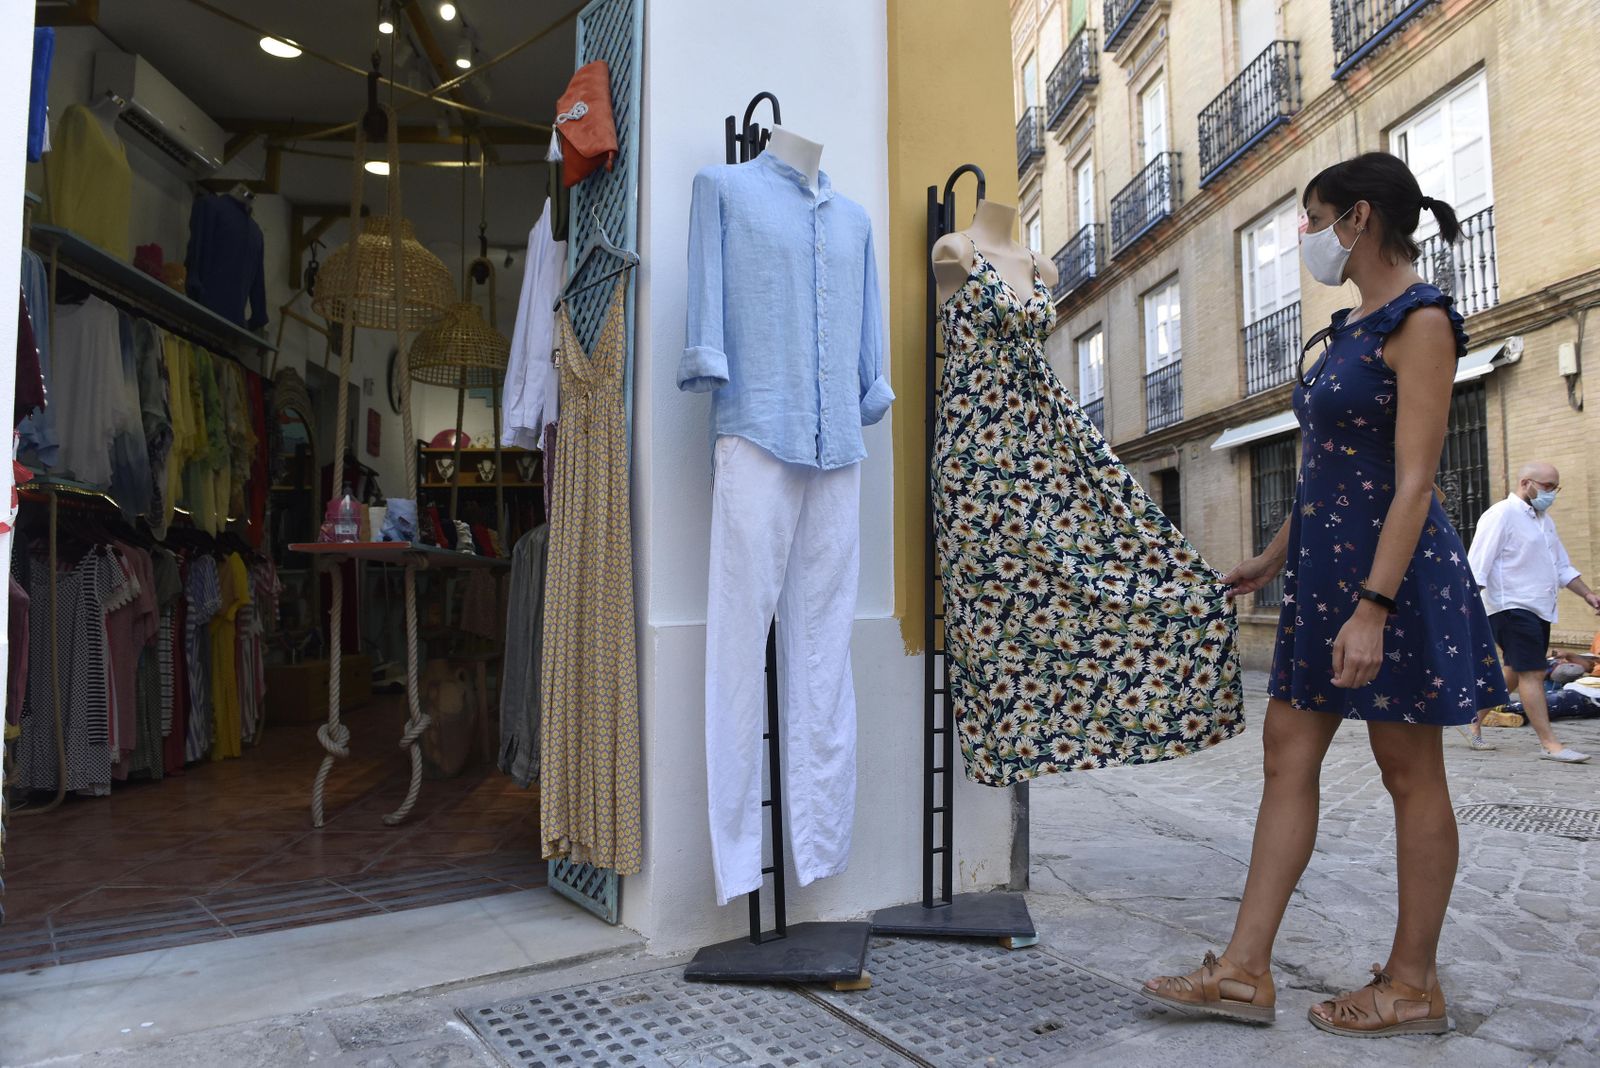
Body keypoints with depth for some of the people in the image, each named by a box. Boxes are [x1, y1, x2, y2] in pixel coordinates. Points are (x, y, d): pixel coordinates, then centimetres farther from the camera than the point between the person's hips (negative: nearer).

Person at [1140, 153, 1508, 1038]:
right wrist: (1273, 559, 24)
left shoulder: (1419, 321, -11)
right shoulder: (1347, 329, 15)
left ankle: (1412, 985, 19)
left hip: (1390, 567, -9)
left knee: (1410, 775, 3)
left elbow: (1413, 481, -19)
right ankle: (1245, 971, 13)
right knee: (1286, 753, 6)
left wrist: (1373, 606, -25)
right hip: (1324, 564, 9)